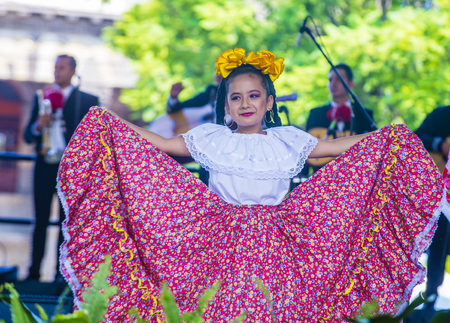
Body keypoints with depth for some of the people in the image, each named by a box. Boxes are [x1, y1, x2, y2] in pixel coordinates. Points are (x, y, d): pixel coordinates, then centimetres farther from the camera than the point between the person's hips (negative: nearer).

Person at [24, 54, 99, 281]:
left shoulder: (88, 101, 5)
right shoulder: (42, 97, 11)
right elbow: (28, 136, 7)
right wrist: (38, 127, -14)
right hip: (45, 167, 2)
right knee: (41, 221, 2)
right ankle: (34, 271, 4)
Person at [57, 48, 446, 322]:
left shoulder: (288, 140, 10)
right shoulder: (211, 139, 8)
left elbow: (338, 148, 12)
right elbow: (161, 145, 8)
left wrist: (385, 137, 6)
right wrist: (111, 122, 3)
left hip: (275, 246, 1)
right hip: (221, 243, -1)